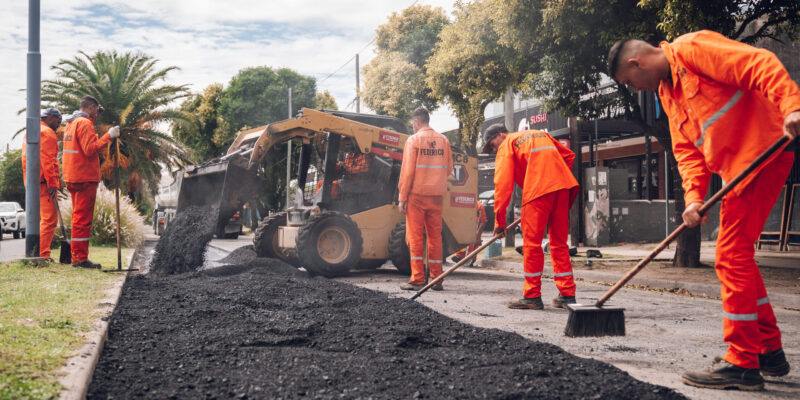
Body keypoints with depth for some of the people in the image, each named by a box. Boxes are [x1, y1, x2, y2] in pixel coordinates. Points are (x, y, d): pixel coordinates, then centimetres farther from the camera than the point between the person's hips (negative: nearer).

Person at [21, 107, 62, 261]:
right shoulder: (47, 133, -7)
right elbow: (48, 160, -17)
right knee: (50, 219, -12)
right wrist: (52, 183, -19)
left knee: (40, 219, 15)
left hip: (31, 182, 10)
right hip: (44, 181, -10)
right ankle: (43, 255, -17)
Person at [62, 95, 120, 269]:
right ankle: (80, 258, -8)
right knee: (83, 218, -8)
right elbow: (90, 149, -22)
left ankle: (77, 256, 19)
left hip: (72, 177, 10)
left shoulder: (71, 123, 18)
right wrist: (108, 136, -19)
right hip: (85, 177, -10)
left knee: (78, 217, 15)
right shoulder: (84, 123, -12)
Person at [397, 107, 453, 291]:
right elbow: (448, 168, 12)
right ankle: (436, 279, 11)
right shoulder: (443, 140, 8)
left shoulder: (414, 140, -6)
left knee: (415, 236, -1)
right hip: (437, 195, 4)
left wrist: (402, 198, -6)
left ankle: (417, 279, -3)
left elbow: (407, 171, -9)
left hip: (417, 194, -4)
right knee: (435, 236, 9)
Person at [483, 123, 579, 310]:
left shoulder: (507, 145, 10)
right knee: (559, 243, 12)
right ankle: (567, 295, 12)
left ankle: (532, 296, 1)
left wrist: (500, 220, 1)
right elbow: (569, 155, 27)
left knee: (532, 243, 0)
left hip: (538, 189, -7)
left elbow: (503, 183, 1)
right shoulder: (542, 135, 30)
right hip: (563, 186, 7)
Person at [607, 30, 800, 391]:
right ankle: (769, 351, 26)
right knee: (738, 256, 16)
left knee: (732, 256, -9)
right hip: (736, 168, 10)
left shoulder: (691, 48, -9)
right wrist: (694, 196, -3)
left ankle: (743, 363, -3)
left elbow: (759, 64, -20)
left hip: (764, 150, -10)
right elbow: (687, 149, 13)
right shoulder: (667, 93, 18)